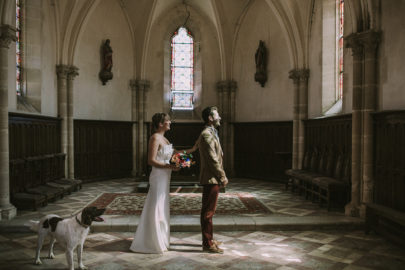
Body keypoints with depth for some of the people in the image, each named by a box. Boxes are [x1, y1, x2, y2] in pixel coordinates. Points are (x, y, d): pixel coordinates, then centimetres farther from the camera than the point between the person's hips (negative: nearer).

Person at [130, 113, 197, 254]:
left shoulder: (163, 138, 12)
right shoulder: (155, 138, -15)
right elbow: (151, 161, -20)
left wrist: (191, 150, 16)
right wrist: (169, 166, -23)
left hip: (164, 177, 10)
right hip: (158, 177, -10)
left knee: (162, 208, 17)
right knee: (155, 209, 0)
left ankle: (159, 239, 31)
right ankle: (152, 243, 13)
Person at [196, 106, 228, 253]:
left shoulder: (211, 134, 18)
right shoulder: (206, 135, -16)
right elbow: (212, 159, -21)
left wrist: (221, 176, 16)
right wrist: (223, 177, -15)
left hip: (213, 179, 11)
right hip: (211, 179, -11)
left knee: (208, 211, 17)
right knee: (208, 212, -3)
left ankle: (208, 239, 28)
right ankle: (208, 244, 5)